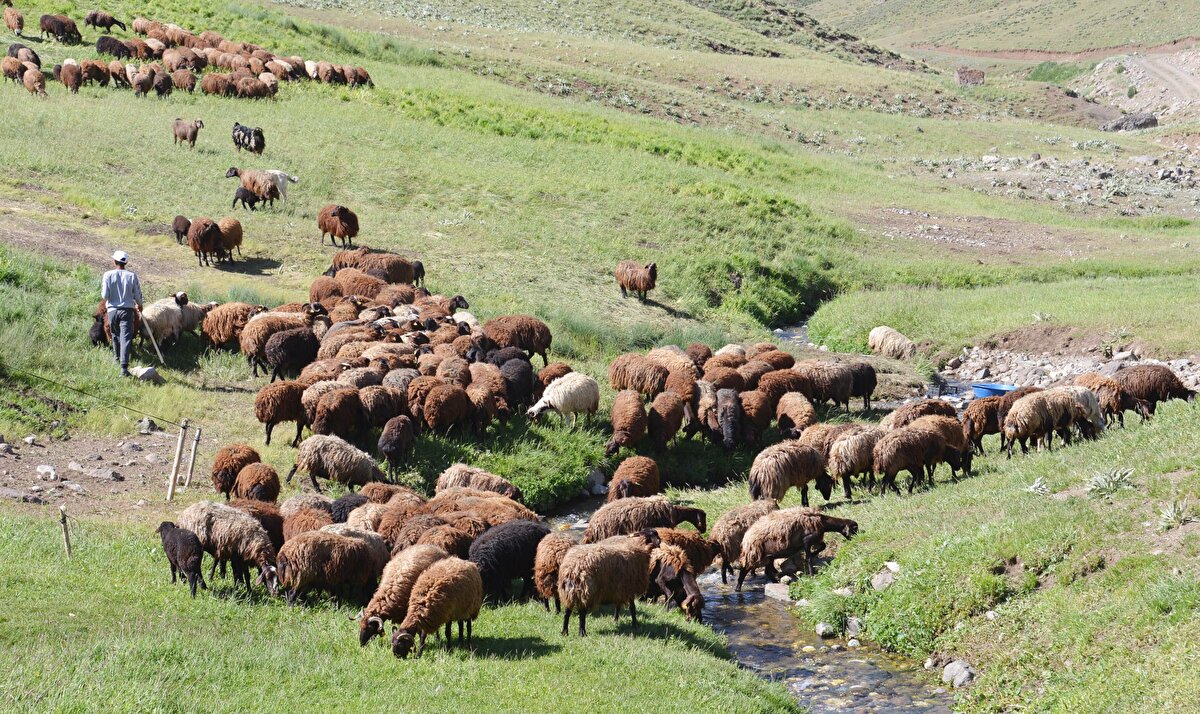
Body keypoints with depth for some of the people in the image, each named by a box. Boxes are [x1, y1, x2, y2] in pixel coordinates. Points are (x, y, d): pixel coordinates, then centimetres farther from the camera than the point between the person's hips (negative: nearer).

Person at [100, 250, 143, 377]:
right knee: (126, 338, -6)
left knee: (115, 335, 25)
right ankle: (124, 368, -17)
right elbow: (138, 295, -1)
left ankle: (117, 357, 46)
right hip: (127, 310, -1)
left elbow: (105, 295, -10)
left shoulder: (108, 275, -7)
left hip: (112, 310, 1)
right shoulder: (132, 275, -5)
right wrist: (139, 305, 20)